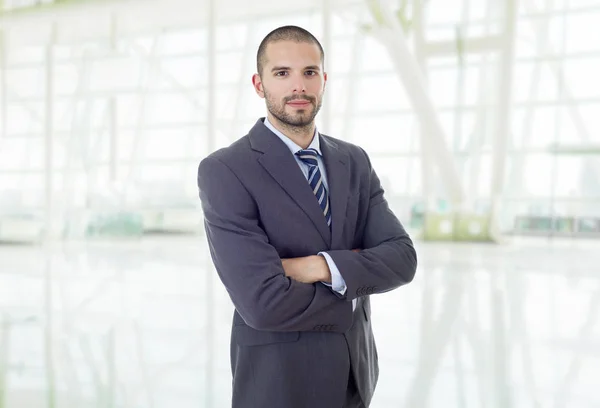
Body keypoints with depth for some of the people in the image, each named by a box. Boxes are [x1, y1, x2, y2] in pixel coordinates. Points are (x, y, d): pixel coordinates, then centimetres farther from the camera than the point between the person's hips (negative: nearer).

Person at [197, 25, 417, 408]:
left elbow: (401, 259, -8)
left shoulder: (355, 162, 2)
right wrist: (353, 288, -11)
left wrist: (323, 267, -23)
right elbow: (264, 303, -25)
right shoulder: (223, 171, -17)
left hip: (354, 374, 6)